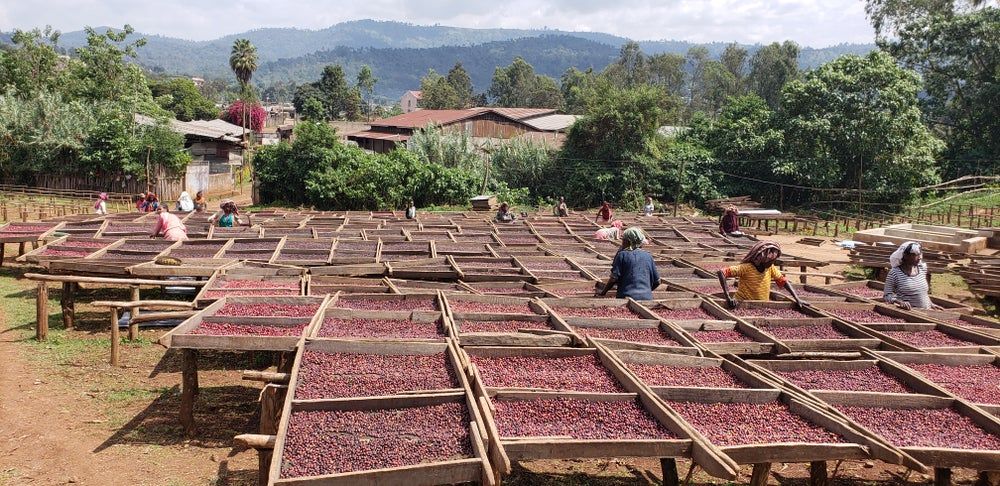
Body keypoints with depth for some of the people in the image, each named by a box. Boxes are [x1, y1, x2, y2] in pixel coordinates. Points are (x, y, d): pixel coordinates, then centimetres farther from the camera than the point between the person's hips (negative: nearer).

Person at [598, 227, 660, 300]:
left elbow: (614, 278, -4)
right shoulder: (648, 256, 13)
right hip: (646, 298, 4)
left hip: (627, 297, -4)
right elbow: (657, 281, 16)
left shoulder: (622, 255, 1)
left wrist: (603, 292, 9)